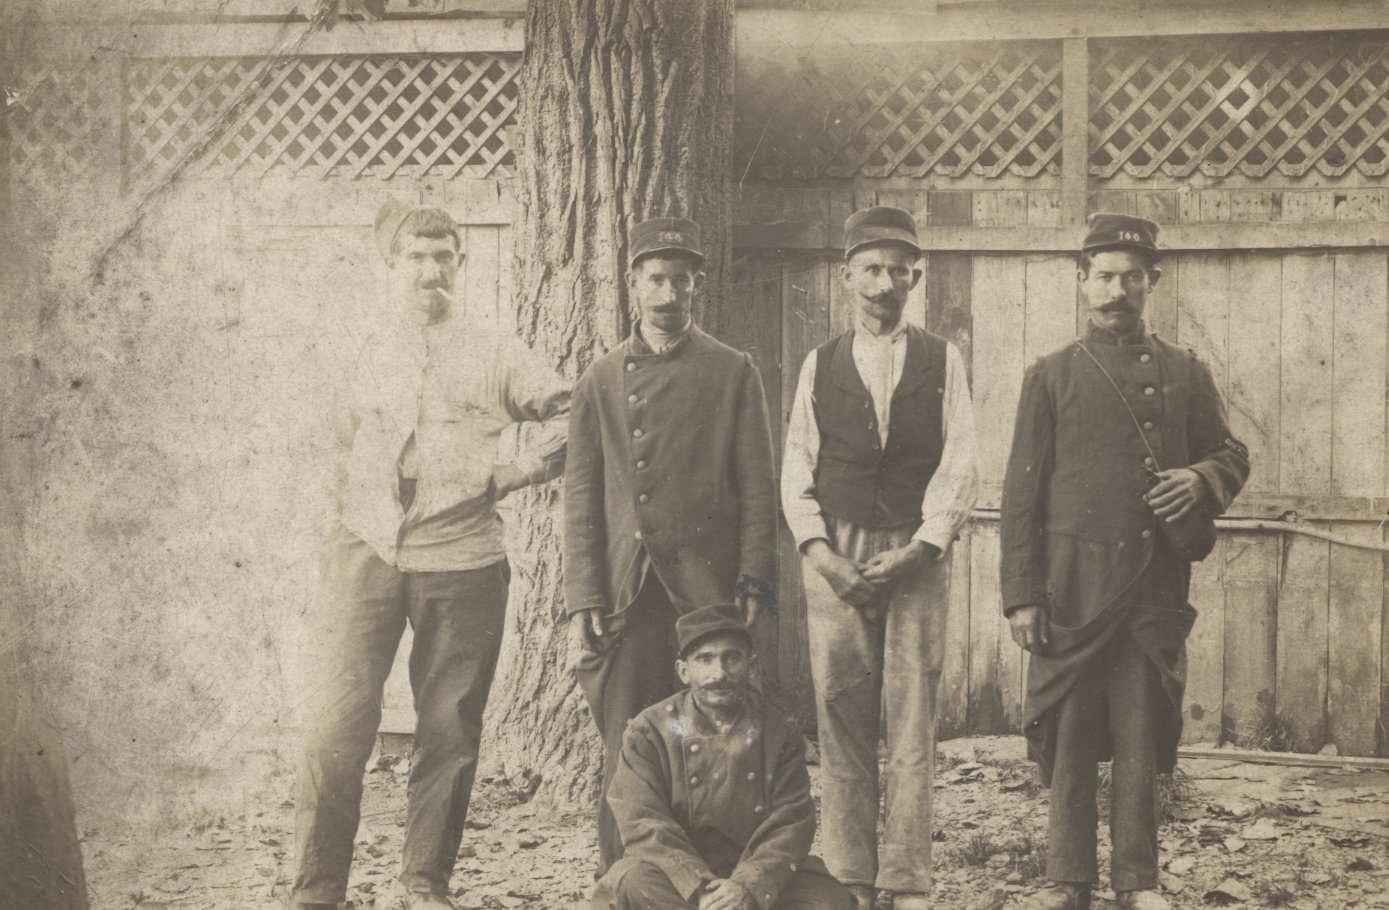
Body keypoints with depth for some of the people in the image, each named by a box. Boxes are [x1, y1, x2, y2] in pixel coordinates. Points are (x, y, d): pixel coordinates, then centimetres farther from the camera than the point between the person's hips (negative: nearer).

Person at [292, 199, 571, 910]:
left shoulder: (490, 354, 8)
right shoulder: (364, 348, 14)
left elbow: (571, 412, 10)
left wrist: (520, 472, 3)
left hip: (461, 562, 0)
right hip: (369, 555, 0)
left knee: (450, 731, 3)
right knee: (336, 727, -10)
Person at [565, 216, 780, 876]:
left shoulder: (732, 373, 7)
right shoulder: (601, 380, 11)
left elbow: (757, 486, 4)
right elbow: (582, 495, 8)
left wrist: (754, 581, -5)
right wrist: (583, 595, 0)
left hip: (706, 586, -1)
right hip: (626, 592, 1)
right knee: (626, 748, 0)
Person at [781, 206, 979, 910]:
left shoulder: (941, 362, 8)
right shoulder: (819, 365, 11)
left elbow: (959, 466, 2)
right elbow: (797, 469, 8)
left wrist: (918, 549, -9)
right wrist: (820, 552, -6)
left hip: (916, 555, -1)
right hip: (835, 557, 1)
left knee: (912, 720, -4)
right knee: (841, 719, 0)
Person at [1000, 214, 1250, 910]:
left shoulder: (1184, 374, 11)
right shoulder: (1051, 377, 5)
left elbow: (1232, 455, 17)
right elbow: (1022, 492, 3)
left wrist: (1202, 479, -8)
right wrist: (1022, 594, -4)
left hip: (1155, 590, 1)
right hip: (1073, 587, -1)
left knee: (1142, 739, 5)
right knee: (1069, 736, 2)